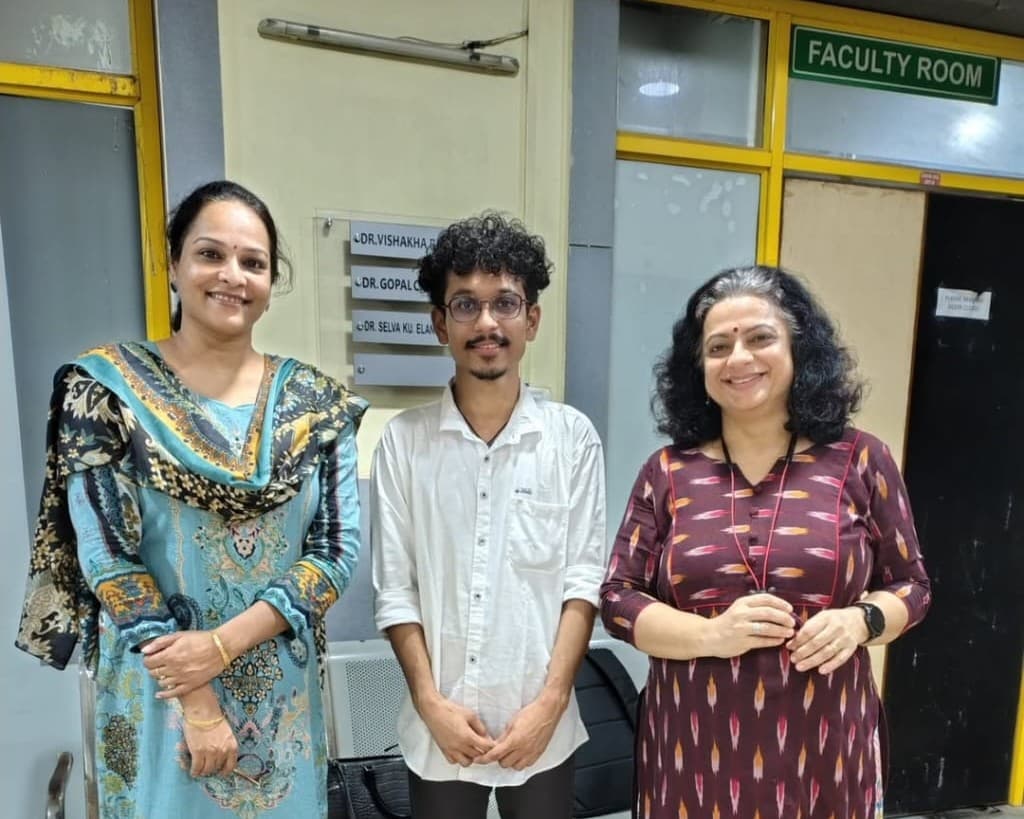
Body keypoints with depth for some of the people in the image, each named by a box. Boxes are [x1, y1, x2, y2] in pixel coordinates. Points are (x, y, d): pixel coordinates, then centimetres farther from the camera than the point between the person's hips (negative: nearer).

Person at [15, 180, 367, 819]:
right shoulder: (107, 387, -9)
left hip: (281, 692, 2)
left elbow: (338, 549, -7)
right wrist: (195, 702, -13)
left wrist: (223, 644, -17)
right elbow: (107, 556, -11)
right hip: (155, 688, -2)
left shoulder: (316, 402, -5)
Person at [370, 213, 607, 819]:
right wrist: (430, 702, -8)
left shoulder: (573, 437, -7)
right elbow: (395, 588, -3)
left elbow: (583, 579, -6)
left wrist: (549, 704, -10)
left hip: (542, 726, 0)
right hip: (439, 730, 0)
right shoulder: (404, 441, -6)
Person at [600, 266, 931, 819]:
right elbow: (617, 599, -3)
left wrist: (860, 622, -14)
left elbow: (910, 586, 6)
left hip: (822, 749, 1)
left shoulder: (860, 460, -2)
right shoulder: (667, 471, -3)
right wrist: (712, 633, -17)